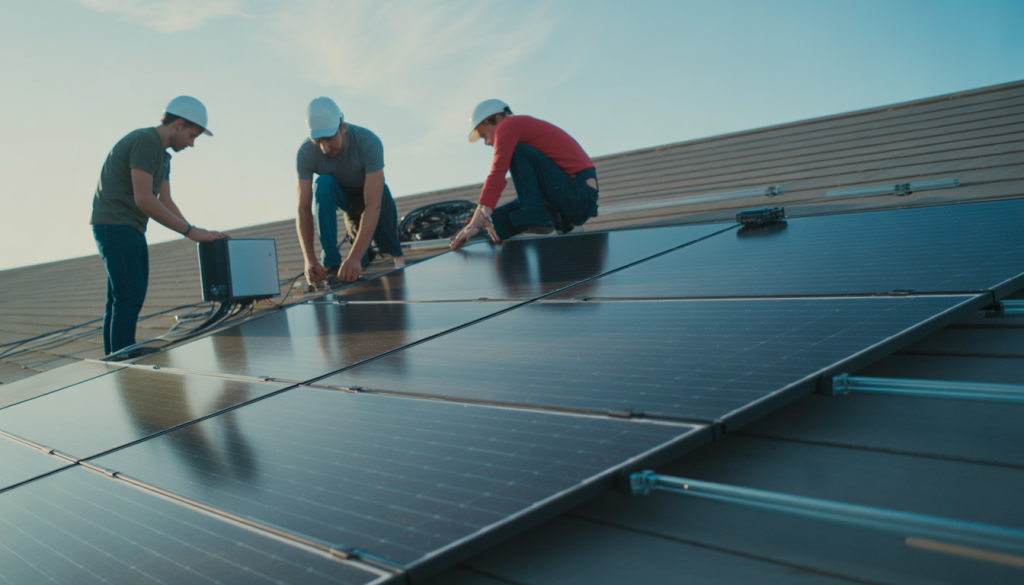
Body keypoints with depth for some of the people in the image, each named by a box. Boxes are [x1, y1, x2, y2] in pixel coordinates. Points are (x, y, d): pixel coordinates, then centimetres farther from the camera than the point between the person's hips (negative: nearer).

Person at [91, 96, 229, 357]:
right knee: (130, 297, -14)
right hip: (115, 225, -10)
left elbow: (166, 203, 14)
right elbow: (144, 200, -22)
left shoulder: (163, 155, 17)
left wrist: (196, 232, 1)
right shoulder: (145, 141, -15)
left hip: (131, 230, 10)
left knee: (120, 301, 10)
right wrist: (190, 231, -20)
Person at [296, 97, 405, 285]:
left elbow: (373, 205, -44)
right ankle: (331, 262, -26)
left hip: (372, 192, -1)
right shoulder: (305, 153, -29)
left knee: (387, 244, -28)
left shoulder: (369, 143, -38)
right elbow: (303, 209, -28)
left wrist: (354, 258, -52)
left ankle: (396, 252, 13)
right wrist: (310, 259, -41)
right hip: (342, 195, 1)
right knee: (322, 184, -34)